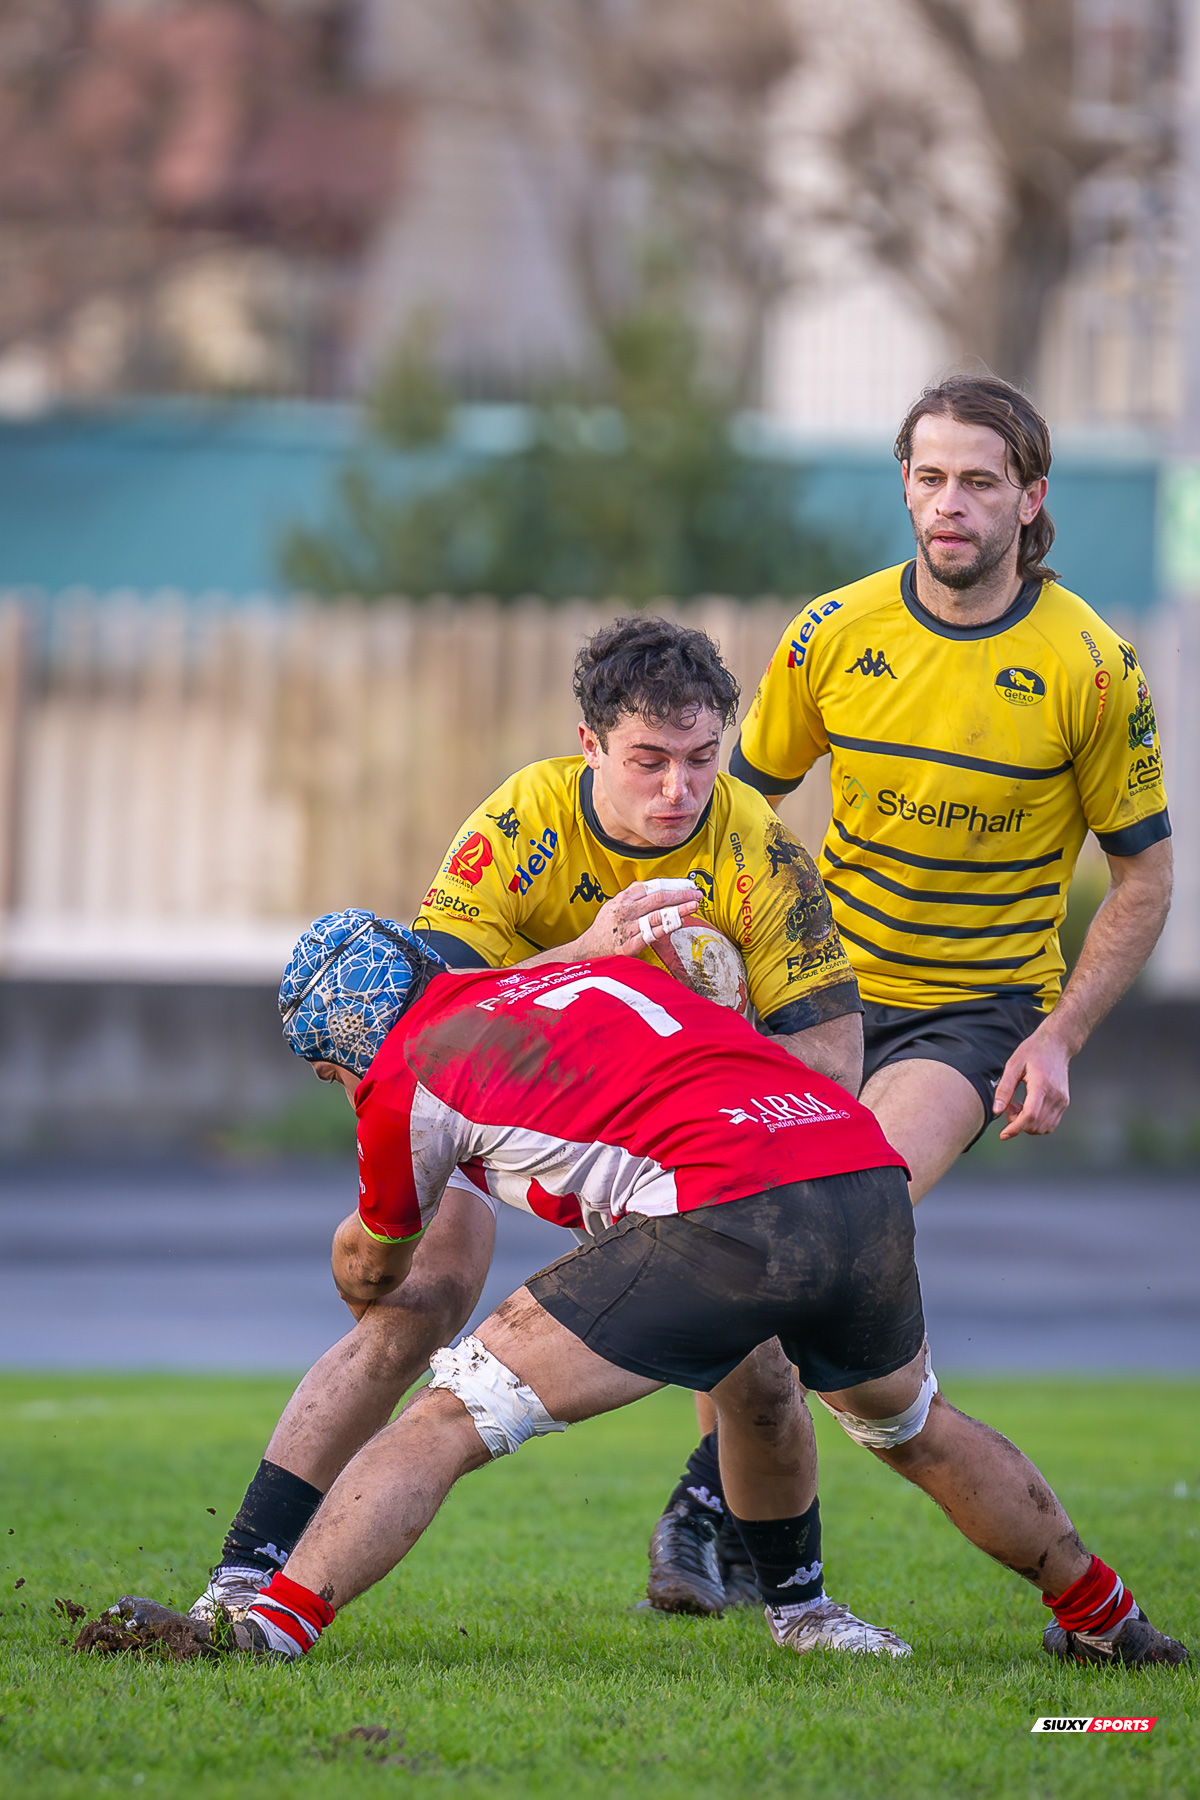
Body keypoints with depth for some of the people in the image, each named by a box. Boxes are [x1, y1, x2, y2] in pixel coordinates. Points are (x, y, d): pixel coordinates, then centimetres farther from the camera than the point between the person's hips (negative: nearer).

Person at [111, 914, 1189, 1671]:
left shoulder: (408, 1078, 16)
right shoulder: (595, 975, 32)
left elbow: (373, 1266, 37)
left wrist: (369, 1287, 58)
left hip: (725, 1212, -7)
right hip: (870, 1175, 7)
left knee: (450, 1422, 1)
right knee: (911, 1424, 36)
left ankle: (269, 1628, -10)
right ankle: (1103, 1621, 48)